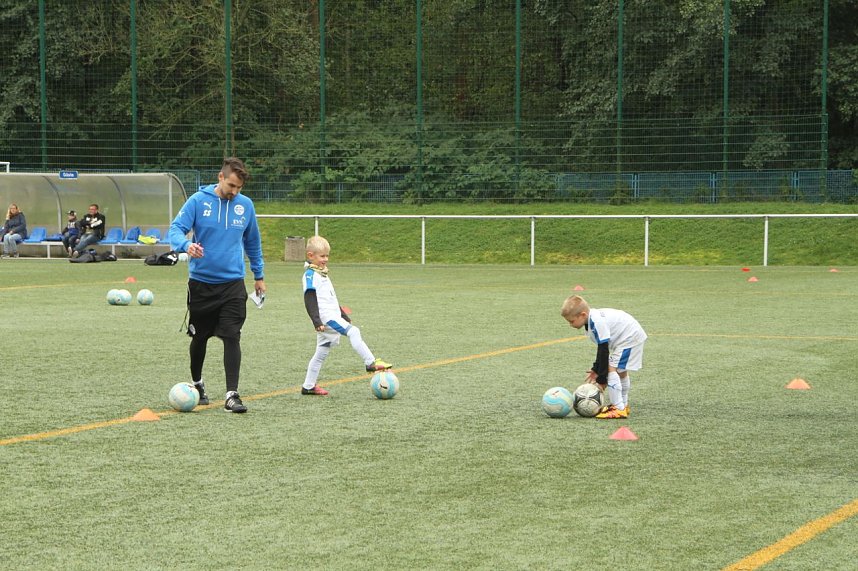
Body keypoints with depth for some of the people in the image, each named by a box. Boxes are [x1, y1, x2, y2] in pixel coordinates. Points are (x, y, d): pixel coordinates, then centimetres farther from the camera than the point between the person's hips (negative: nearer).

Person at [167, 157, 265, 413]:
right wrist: (186, 245, -33)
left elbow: (253, 242, 17)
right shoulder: (198, 200, -6)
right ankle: (197, 383, 35)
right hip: (201, 282, -1)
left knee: (232, 337, -10)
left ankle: (232, 395, -10)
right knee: (199, 337, 13)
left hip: (233, 284, 1)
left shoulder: (245, 205, 3)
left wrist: (258, 275, 21)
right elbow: (175, 229, -10)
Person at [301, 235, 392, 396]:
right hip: (325, 316, -10)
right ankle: (371, 363, -26)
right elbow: (310, 300, -17)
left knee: (321, 353, 11)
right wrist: (316, 321, -25)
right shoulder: (310, 275, -8)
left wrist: (344, 315, 31)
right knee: (353, 332, -22)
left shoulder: (322, 273, 23)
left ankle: (308, 386, 16)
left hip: (333, 316, 10)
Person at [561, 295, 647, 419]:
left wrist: (601, 380, -21)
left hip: (630, 337, -11)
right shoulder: (593, 319, 3)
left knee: (611, 369, -16)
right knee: (621, 371, 24)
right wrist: (596, 370, 7)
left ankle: (618, 409, -16)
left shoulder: (597, 323, -28)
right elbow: (602, 348, 12)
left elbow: (604, 351, -26)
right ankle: (623, 405, 38)